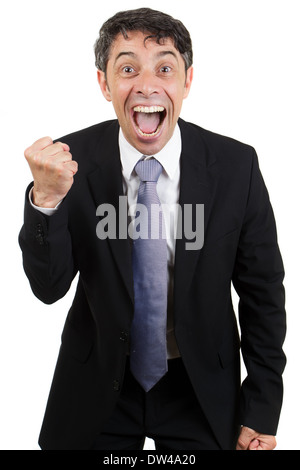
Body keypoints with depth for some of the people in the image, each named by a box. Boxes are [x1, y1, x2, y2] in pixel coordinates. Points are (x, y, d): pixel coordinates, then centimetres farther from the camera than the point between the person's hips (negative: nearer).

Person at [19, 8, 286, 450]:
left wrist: (262, 410, -3)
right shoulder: (73, 160, -14)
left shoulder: (235, 163, -16)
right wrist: (46, 198, -33)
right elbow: (50, 288, -14)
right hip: (97, 389, 1)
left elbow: (262, 293, -7)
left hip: (201, 389, 0)